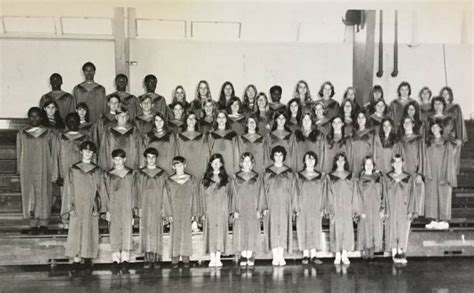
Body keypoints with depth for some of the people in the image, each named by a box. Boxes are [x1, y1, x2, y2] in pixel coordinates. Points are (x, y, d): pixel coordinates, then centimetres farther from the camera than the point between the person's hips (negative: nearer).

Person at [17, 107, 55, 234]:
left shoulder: (48, 133, 5)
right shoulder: (21, 134, 8)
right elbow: (19, 153, 10)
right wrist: (19, 170, 4)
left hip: (44, 169, -1)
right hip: (28, 169, 1)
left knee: (44, 194, -1)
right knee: (29, 194, -1)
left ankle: (44, 223, 4)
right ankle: (33, 224, 2)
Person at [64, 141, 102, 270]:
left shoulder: (97, 171, 7)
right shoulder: (73, 170, 3)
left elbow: (100, 190, 5)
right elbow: (69, 190, 1)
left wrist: (97, 207, -5)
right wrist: (71, 207, -8)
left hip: (91, 207, 1)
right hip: (77, 207, -1)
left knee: (90, 232, 1)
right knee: (76, 232, -3)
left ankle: (88, 258, 8)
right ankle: (76, 258, 3)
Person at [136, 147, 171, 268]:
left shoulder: (162, 173, 5)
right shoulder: (140, 174, 7)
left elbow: (165, 193, 3)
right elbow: (138, 192, 5)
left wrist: (166, 211, -1)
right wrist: (139, 208, -5)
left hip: (157, 207, 0)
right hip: (145, 207, 0)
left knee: (157, 232, 1)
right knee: (146, 231, -2)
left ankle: (156, 259, 7)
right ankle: (148, 259, -1)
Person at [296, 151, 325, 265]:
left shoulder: (321, 177, 7)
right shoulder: (298, 176, 4)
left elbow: (323, 194, 7)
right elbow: (296, 192, 2)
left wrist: (322, 209, 1)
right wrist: (297, 208, -6)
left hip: (315, 208, 1)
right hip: (303, 208, -1)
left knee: (315, 231, 1)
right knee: (303, 230, 0)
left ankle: (313, 255, 6)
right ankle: (305, 255, 6)